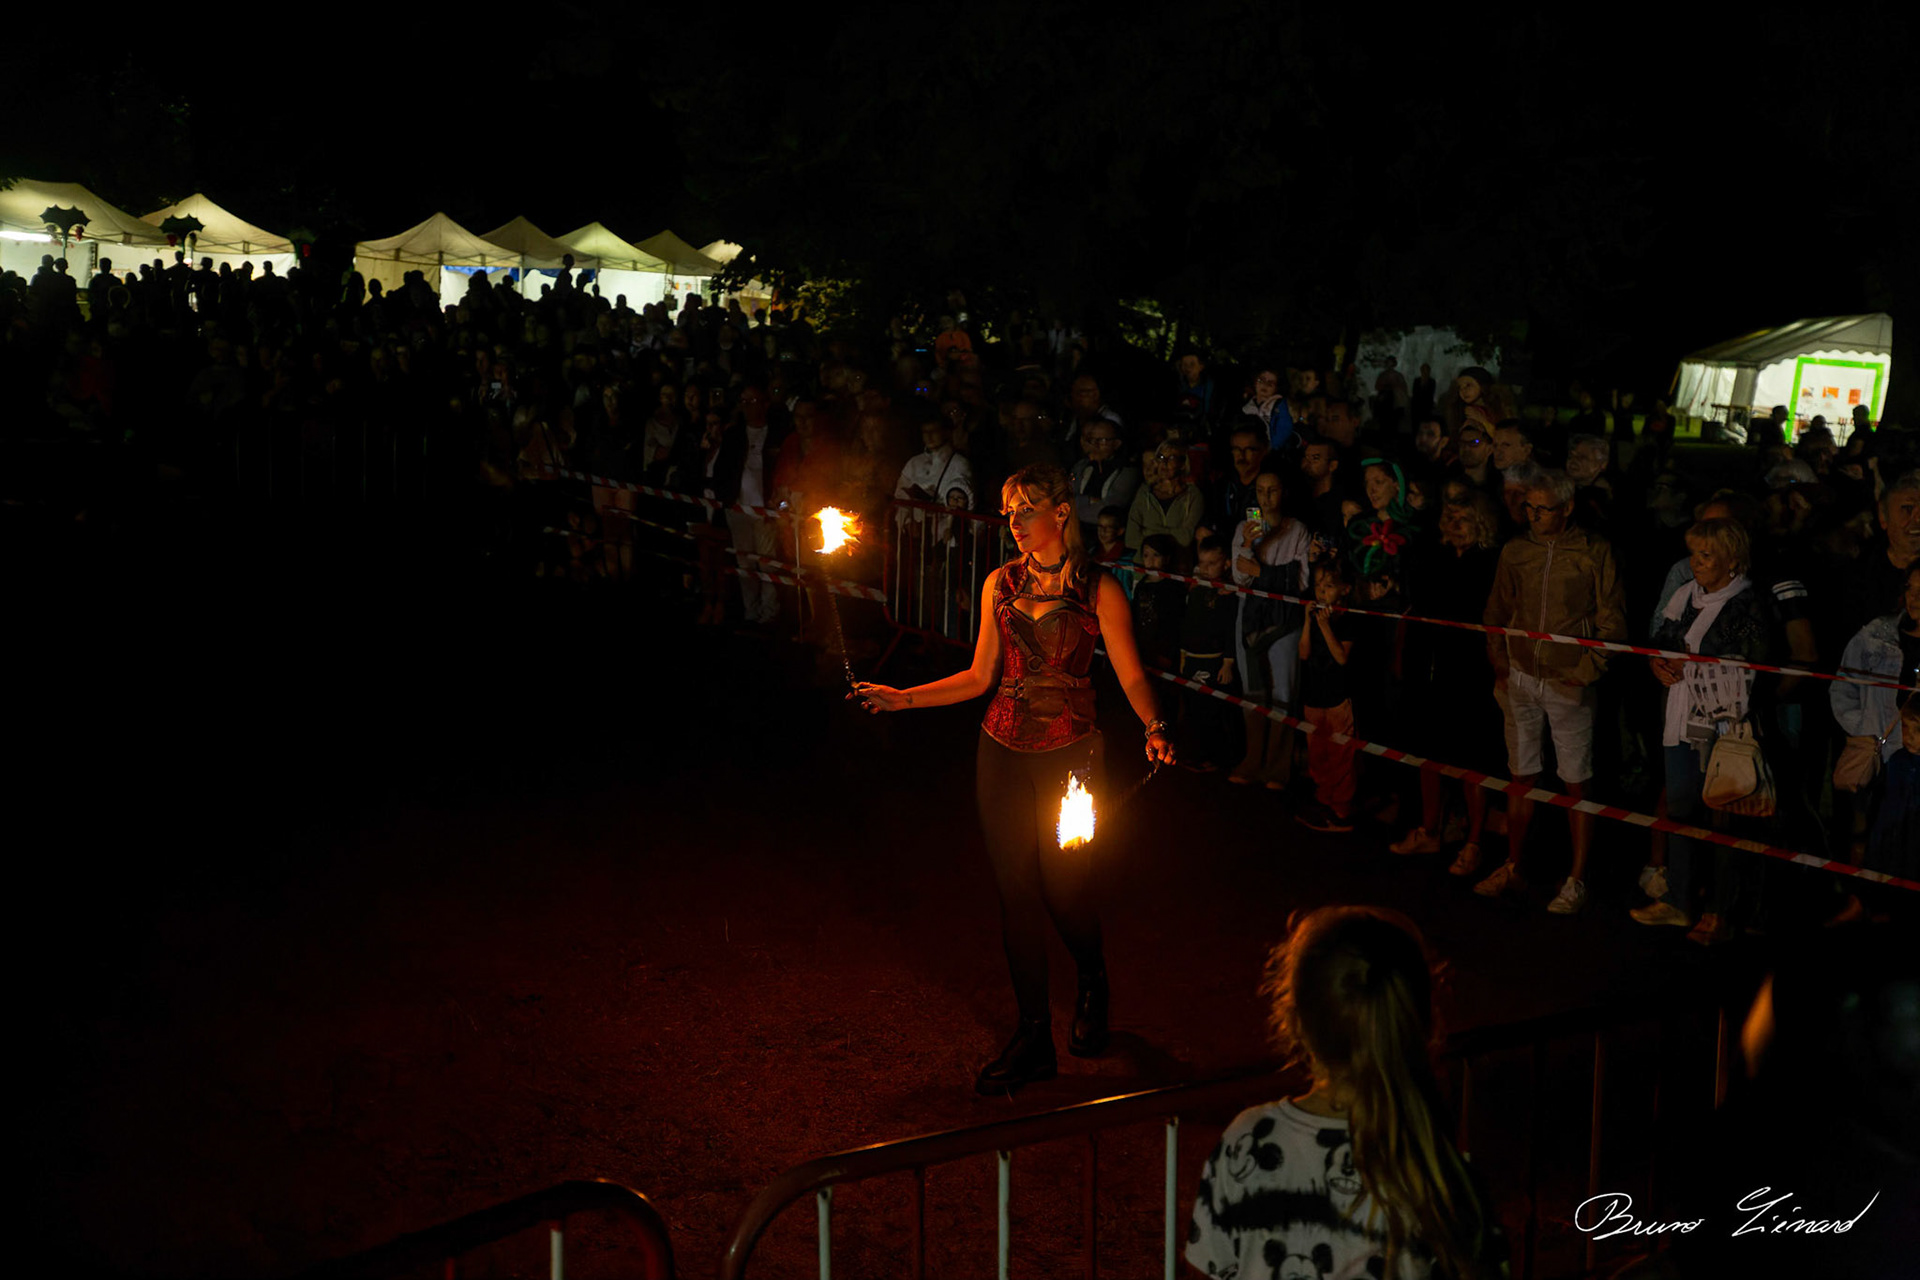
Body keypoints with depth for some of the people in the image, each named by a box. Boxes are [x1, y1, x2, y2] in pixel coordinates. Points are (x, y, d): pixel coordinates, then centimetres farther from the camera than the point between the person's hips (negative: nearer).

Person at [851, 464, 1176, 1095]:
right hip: (1002, 751, 4)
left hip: (1067, 752, -4)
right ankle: (1033, 1037, 17)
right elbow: (981, 677, 9)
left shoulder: (1099, 589, -4)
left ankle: (1092, 985, 34)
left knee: (1063, 889, 0)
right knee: (1016, 891, 5)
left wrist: (1154, 727, -24)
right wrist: (902, 698, 1)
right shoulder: (1000, 584, 8)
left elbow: (1131, 673, -6)